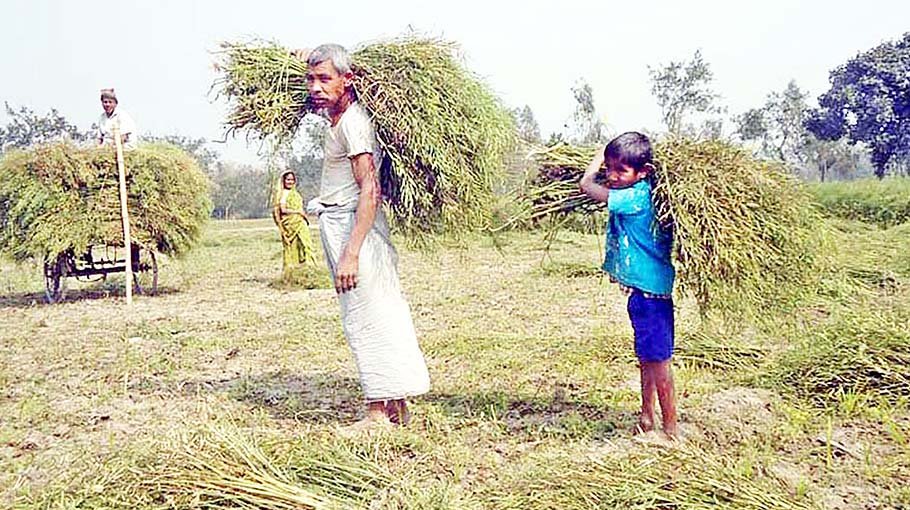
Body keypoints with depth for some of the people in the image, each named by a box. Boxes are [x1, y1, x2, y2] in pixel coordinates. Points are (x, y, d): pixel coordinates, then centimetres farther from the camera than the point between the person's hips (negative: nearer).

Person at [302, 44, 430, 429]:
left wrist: (350, 253, -27)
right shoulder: (336, 118, 12)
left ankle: (379, 414, 4)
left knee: (365, 319, -5)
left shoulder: (352, 123, -16)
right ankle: (397, 408, 21)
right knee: (382, 315, 12)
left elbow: (370, 191, -23)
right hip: (337, 224, 10)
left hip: (354, 226, -10)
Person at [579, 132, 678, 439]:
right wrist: (607, 156, 12)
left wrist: (601, 154, -2)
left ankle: (670, 430, 11)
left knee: (658, 359, 0)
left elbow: (586, 184, -16)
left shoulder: (636, 197, -20)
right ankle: (646, 420, 33)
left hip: (650, 290, -10)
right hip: (644, 290, 10)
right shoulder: (640, 196, 6)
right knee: (647, 358, 19)